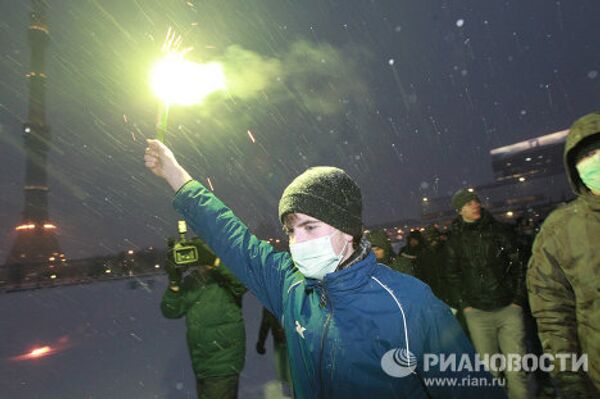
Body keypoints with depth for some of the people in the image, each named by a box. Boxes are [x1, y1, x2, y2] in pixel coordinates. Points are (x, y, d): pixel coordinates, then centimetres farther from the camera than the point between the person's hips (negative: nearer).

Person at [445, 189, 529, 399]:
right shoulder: (454, 241, 4)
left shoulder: (500, 230, 4)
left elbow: (518, 266, 5)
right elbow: (453, 276, 10)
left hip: (508, 308, 0)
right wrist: (464, 305, 3)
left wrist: (518, 300, 0)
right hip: (477, 313, 0)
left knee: (516, 368, -2)